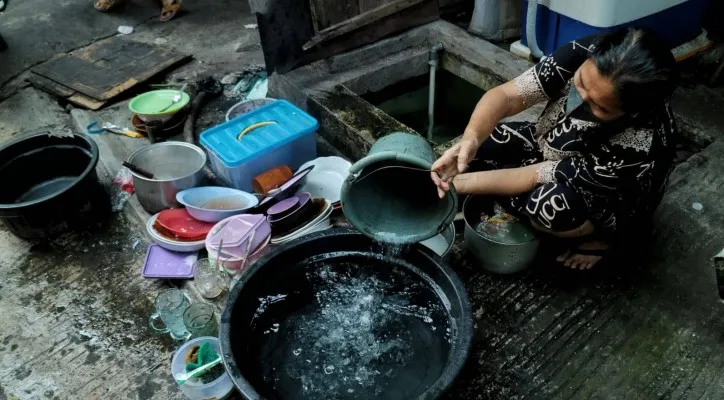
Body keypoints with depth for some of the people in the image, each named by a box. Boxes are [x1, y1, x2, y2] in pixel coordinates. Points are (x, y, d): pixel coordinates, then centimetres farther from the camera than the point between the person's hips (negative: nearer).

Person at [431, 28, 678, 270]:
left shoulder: (642, 144, -39)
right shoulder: (583, 53, -29)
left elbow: (540, 176, -33)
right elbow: (506, 95, -29)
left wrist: (463, 183, -33)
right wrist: (470, 139, -49)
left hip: (611, 201, -4)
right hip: (549, 149, 4)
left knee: (551, 203, -37)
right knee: (480, 142, -19)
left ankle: (600, 236, -2)